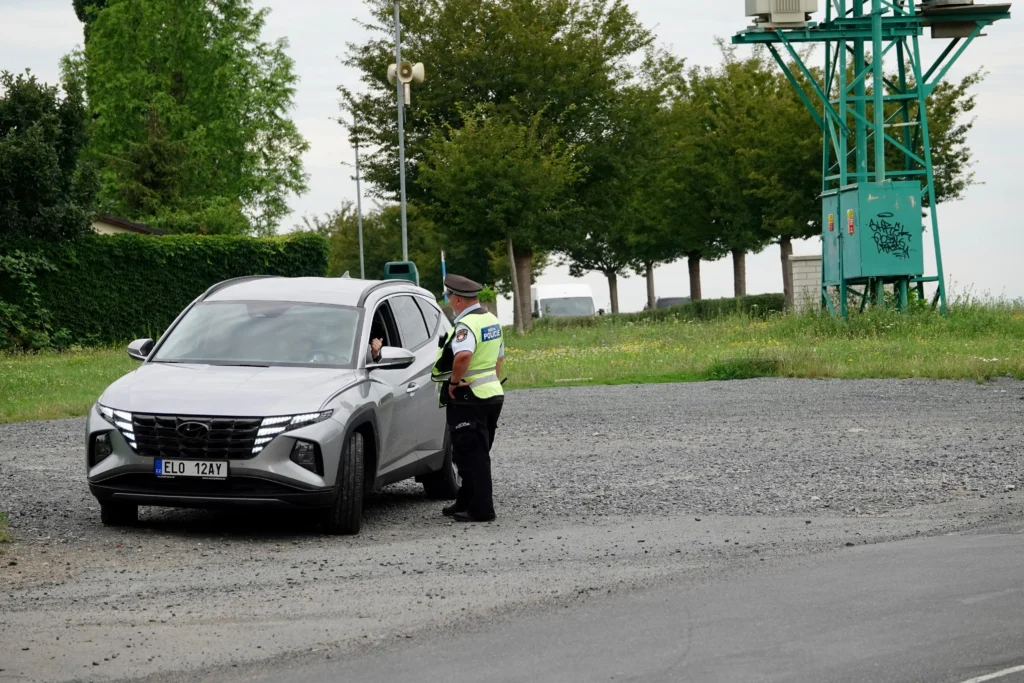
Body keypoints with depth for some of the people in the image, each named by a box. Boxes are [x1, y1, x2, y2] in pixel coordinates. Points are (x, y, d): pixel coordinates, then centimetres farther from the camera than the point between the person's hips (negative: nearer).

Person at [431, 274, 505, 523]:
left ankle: (481, 509, -3)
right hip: (493, 394, 10)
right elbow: (499, 357, 22)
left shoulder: (466, 325, -19)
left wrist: (454, 381, -24)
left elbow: (463, 355, -38)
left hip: (468, 400, -10)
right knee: (478, 454, 17)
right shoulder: (491, 321, 13)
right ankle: (466, 502, 27)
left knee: (470, 455, -4)